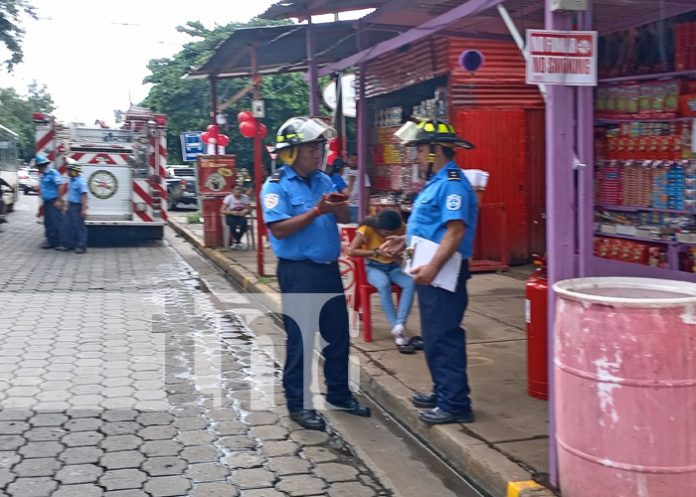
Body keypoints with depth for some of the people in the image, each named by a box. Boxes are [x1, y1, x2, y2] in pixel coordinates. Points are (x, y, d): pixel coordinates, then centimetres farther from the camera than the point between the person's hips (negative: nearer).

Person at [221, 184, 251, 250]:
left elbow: (249, 209, 2)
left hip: (241, 216, 2)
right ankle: (238, 242, -12)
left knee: (243, 223, -32)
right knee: (233, 223, -35)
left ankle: (236, 242, -10)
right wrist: (232, 212, -28)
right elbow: (222, 210, -13)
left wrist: (245, 211, -22)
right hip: (231, 216, -2)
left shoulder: (245, 197, -4)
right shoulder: (229, 198, -11)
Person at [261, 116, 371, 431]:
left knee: (338, 334, 15)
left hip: (329, 269, 7)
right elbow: (280, 229, -19)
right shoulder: (276, 186, -9)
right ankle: (298, 404, 14)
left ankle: (338, 394, 30)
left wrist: (337, 207, -14)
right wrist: (317, 211, -22)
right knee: (300, 339, 1)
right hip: (298, 271, -7)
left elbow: (344, 218, 9)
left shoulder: (324, 180, 9)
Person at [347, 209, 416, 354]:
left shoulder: (401, 228, -8)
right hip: (373, 267, -3)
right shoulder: (367, 229, -18)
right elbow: (351, 251, -23)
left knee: (410, 283, -30)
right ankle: (399, 334, -35)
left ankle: (399, 326, -34)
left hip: (393, 266, 3)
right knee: (384, 284, -37)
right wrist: (376, 253, -30)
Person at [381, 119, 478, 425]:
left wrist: (432, 267, -30)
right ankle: (443, 392, 29)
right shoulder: (436, 182, 17)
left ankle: (455, 404, 0)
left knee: (443, 337, -7)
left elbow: (456, 230, -26)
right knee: (433, 336, 17)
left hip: (443, 272, -11)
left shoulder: (452, 184, -17)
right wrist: (405, 240, 18)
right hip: (429, 269, 11)